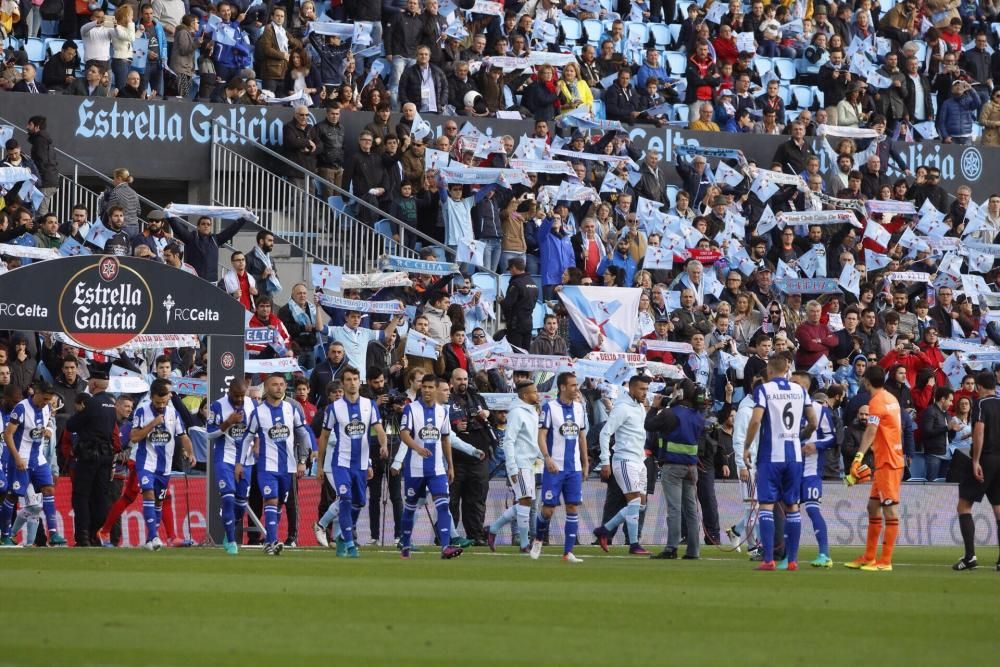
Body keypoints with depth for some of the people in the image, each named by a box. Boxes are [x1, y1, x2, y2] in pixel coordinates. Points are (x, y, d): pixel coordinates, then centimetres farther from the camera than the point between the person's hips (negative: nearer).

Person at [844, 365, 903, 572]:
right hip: (885, 460, 9)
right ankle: (869, 558, 19)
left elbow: (871, 431, -25)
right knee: (873, 506, 14)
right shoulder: (891, 399, 13)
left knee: (889, 508, -8)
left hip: (887, 461, -9)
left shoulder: (877, 401, -14)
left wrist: (859, 457, -32)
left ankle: (885, 562, -8)